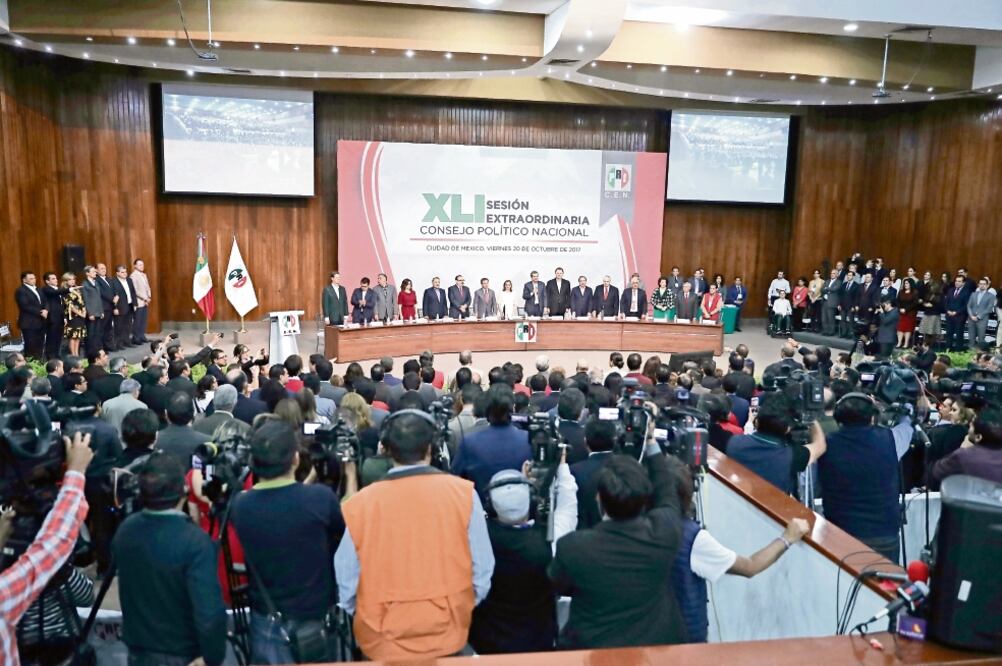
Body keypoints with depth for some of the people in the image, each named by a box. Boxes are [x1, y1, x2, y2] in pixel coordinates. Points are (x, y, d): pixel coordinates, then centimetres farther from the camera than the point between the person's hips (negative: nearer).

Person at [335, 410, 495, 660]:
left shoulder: (360, 504, -14)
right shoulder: (463, 493, -13)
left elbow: (345, 584, -6)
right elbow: (482, 570, -7)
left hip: (384, 641, 0)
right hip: (448, 636, 1)